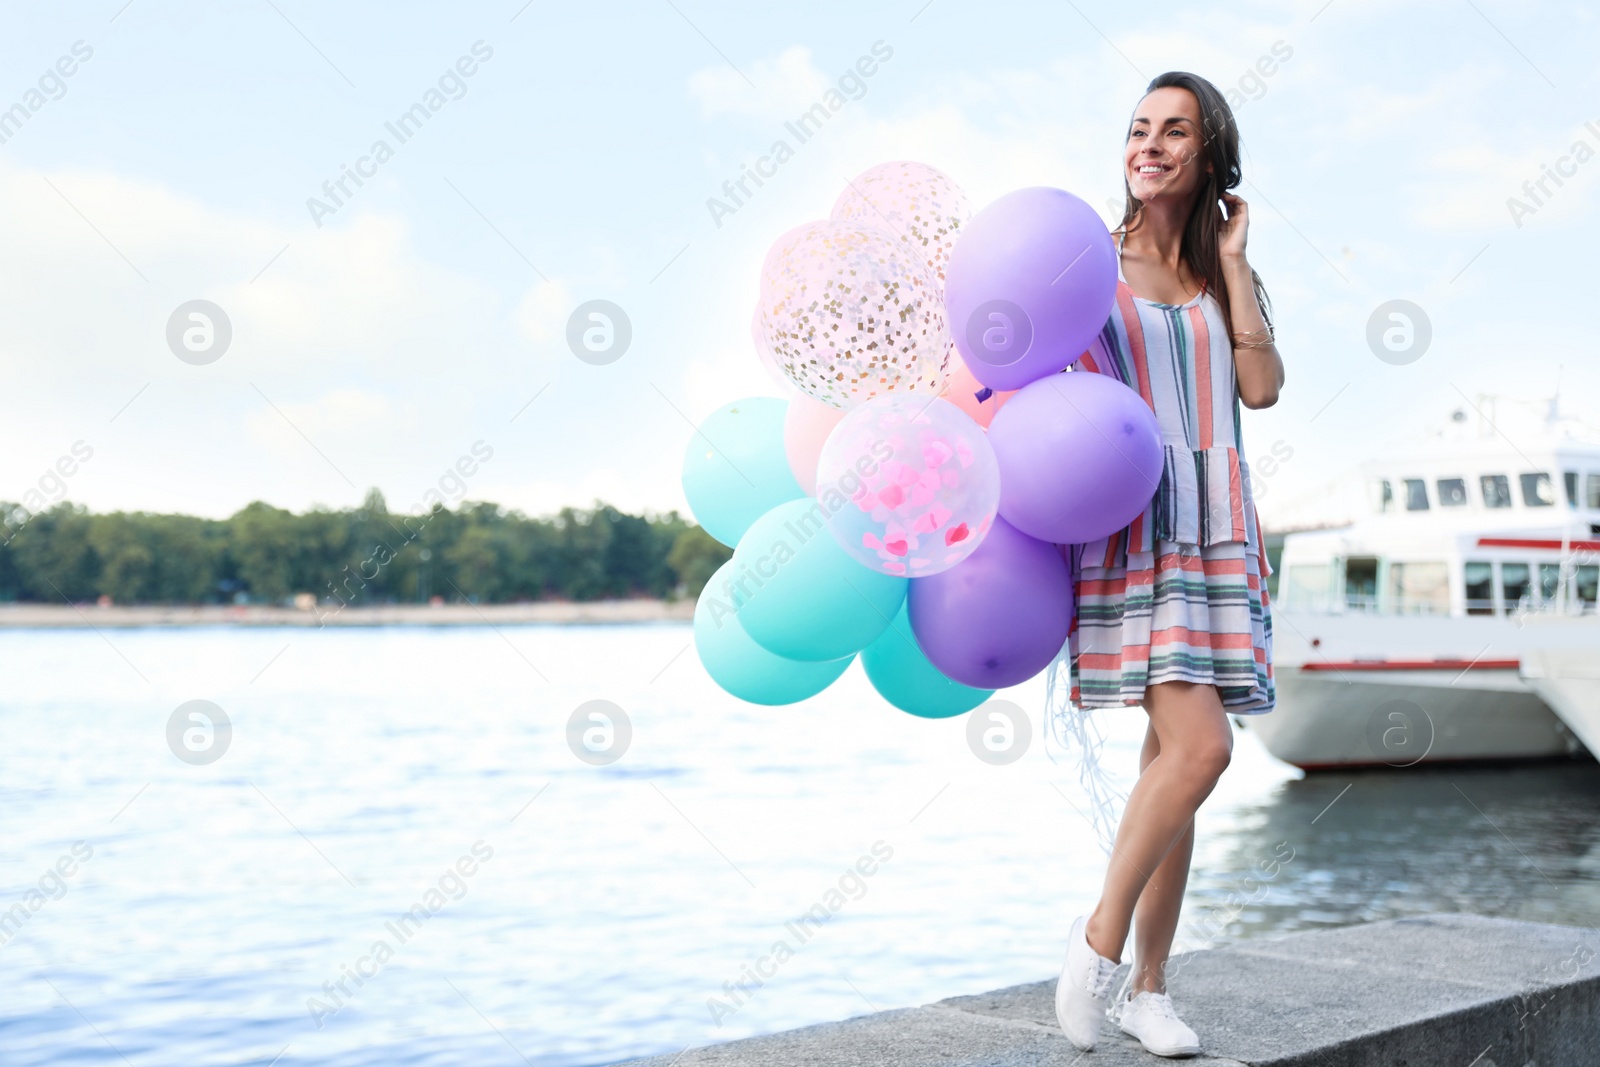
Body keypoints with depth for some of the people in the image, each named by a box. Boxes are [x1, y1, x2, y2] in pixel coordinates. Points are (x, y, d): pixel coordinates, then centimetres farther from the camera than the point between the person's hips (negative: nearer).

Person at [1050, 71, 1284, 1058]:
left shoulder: (1225, 277, 14)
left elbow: (1262, 387, 0)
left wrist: (1233, 261, 1)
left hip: (1214, 531, 5)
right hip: (1127, 525, -5)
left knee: (1174, 758, 5)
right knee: (1199, 746, -20)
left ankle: (1148, 988, 14)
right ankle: (1100, 938, -2)